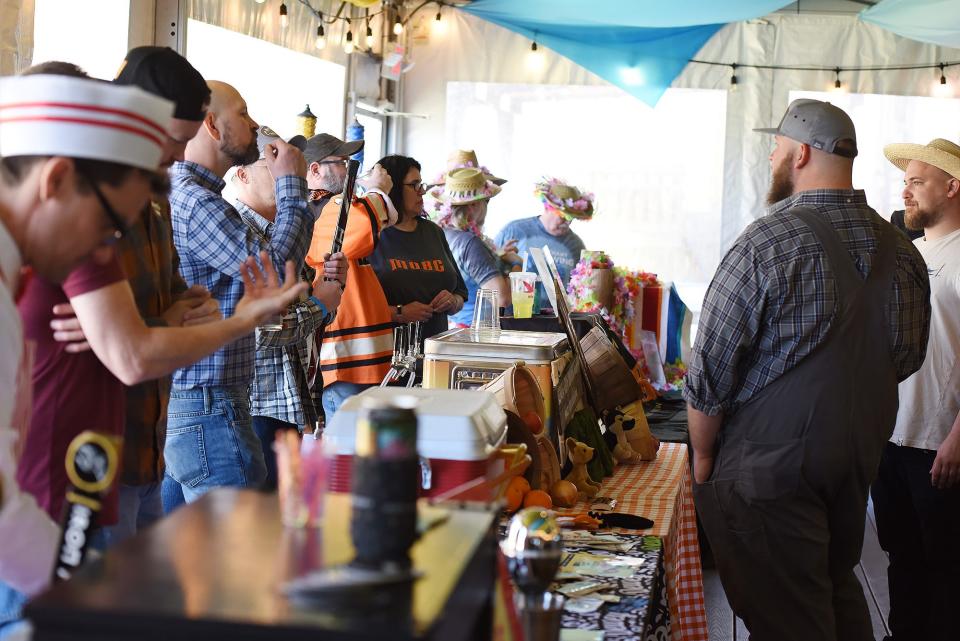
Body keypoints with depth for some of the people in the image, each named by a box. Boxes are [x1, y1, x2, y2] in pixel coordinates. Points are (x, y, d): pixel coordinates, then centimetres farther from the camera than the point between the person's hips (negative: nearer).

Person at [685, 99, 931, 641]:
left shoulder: (766, 244, -18)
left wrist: (703, 457, -3)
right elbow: (907, 358, 14)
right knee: (841, 595, 24)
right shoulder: (902, 250, 2)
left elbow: (710, 373, -16)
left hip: (769, 471, -6)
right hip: (861, 461, 6)